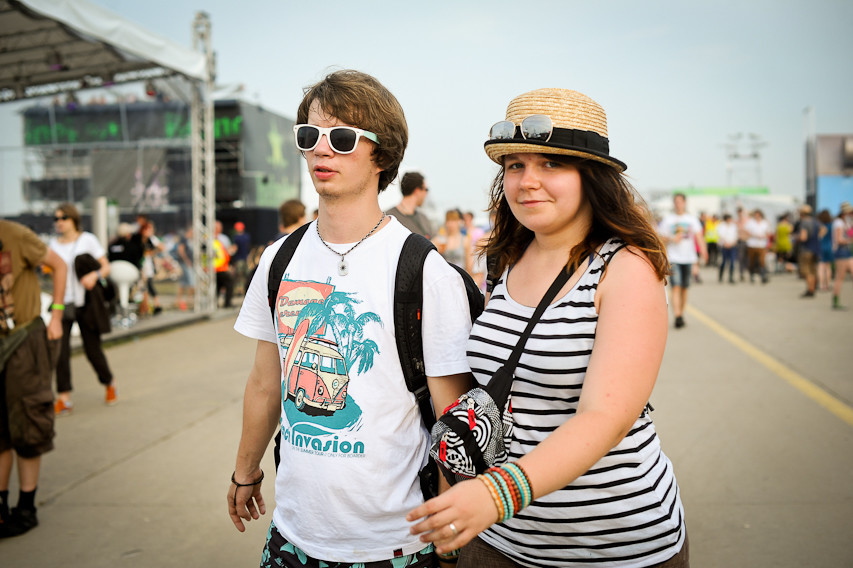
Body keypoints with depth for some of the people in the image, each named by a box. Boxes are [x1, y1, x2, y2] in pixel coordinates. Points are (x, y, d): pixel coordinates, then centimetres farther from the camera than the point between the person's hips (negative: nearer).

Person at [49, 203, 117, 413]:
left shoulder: (87, 240, 0)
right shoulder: (54, 243, 9)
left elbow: (106, 267, 0)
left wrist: (95, 275, -20)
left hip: (85, 303, -3)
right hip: (62, 303, 3)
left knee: (93, 350, 2)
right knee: (60, 350, -9)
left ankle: (109, 384, 27)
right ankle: (64, 398, -4)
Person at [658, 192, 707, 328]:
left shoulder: (692, 219, 8)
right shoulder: (667, 219, 4)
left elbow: (698, 235, 0)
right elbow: (662, 238, 5)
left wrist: (703, 250, -16)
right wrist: (672, 239, -14)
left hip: (688, 257, 2)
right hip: (673, 258, -2)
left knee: (684, 288, 9)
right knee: (676, 287, -13)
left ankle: (681, 314, 22)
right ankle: (677, 317, -19)